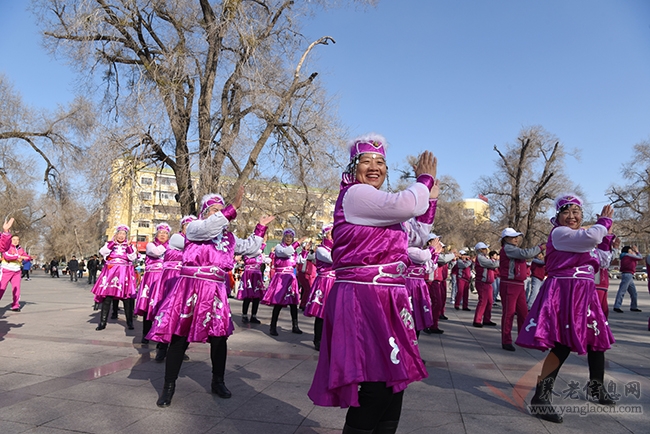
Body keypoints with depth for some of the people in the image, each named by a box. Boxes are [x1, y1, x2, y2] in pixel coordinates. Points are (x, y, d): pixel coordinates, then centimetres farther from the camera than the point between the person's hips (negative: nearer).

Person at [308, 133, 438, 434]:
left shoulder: (383, 210, 20)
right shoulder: (355, 194, -9)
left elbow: (416, 238, 26)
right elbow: (409, 205, -22)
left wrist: (430, 197, 21)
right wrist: (424, 178, -2)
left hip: (386, 299, 10)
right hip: (363, 299, -10)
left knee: (394, 379, 14)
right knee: (378, 382, -9)